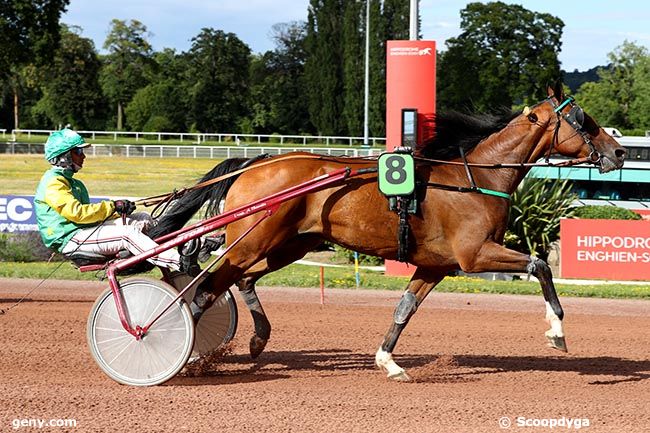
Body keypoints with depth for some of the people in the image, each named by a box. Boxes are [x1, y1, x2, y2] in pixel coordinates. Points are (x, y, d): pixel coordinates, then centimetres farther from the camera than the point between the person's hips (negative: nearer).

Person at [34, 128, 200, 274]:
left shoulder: (72, 182, 24)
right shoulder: (53, 182, -10)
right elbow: (76, 212, -21)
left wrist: (118, 211, 2)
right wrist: (112, 206, -15)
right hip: (69, 240, -10)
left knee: (143, 219, -1)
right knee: (127, 234, -27)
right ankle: (181, 263, -36)